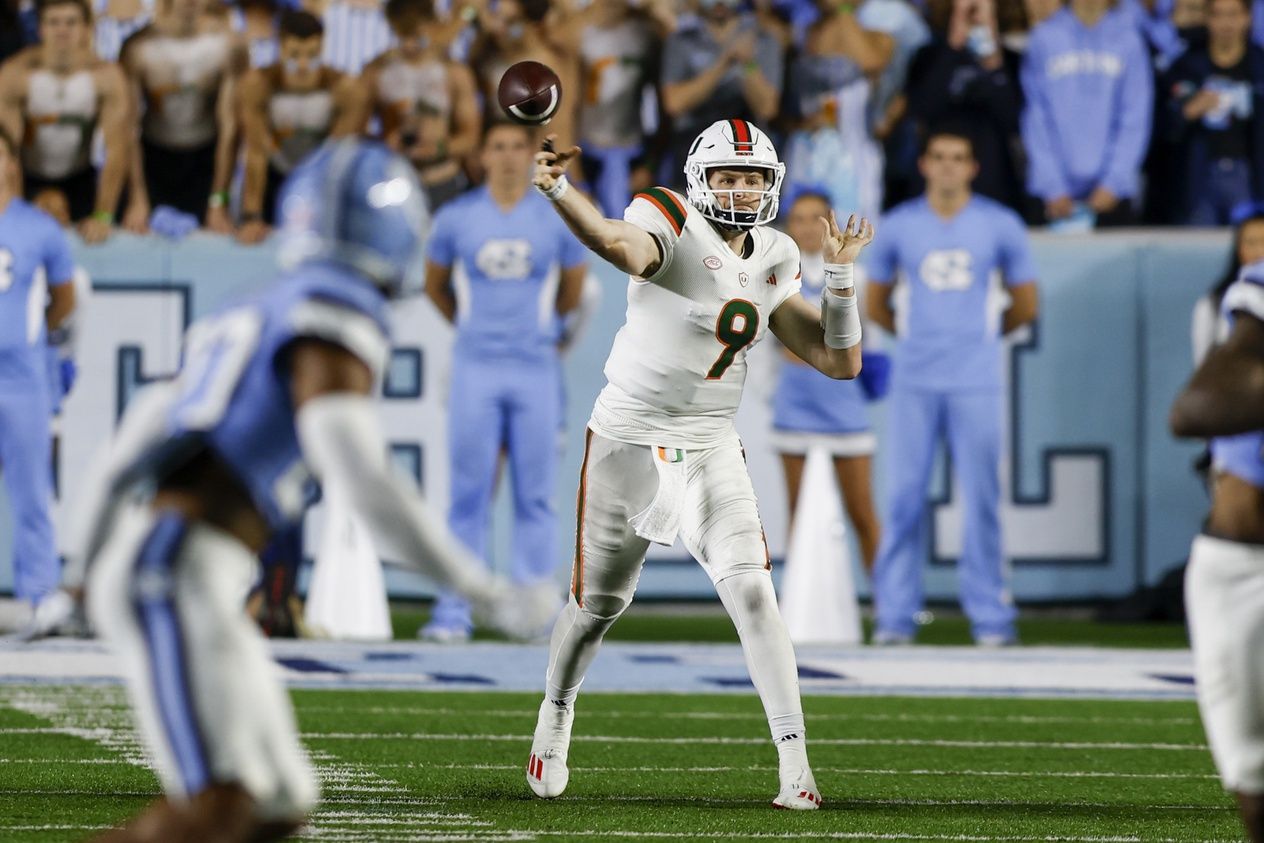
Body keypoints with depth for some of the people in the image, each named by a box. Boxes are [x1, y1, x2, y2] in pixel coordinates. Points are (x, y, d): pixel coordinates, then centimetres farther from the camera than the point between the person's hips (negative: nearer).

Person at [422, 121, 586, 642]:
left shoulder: (556, 219, 2)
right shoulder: (457, 218, 2)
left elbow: (572, 287, 18)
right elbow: (435, 285, 18)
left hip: (536, 369, 0)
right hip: (476, 369, 0)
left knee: (536, 496, 1)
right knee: (468, 495, -1)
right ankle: (454, 613, 1)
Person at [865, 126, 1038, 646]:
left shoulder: (1001, 226, 5)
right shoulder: (899, 226, 8)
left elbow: (1025, 306, 14)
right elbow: (876, 305, 18)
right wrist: (916, 334, 13)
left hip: (976, 383, -1)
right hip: (914, 383, 1)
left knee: (982, 501, -4)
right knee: (903, 499, -2)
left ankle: (990, 617, 1)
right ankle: (895, 617, 2)